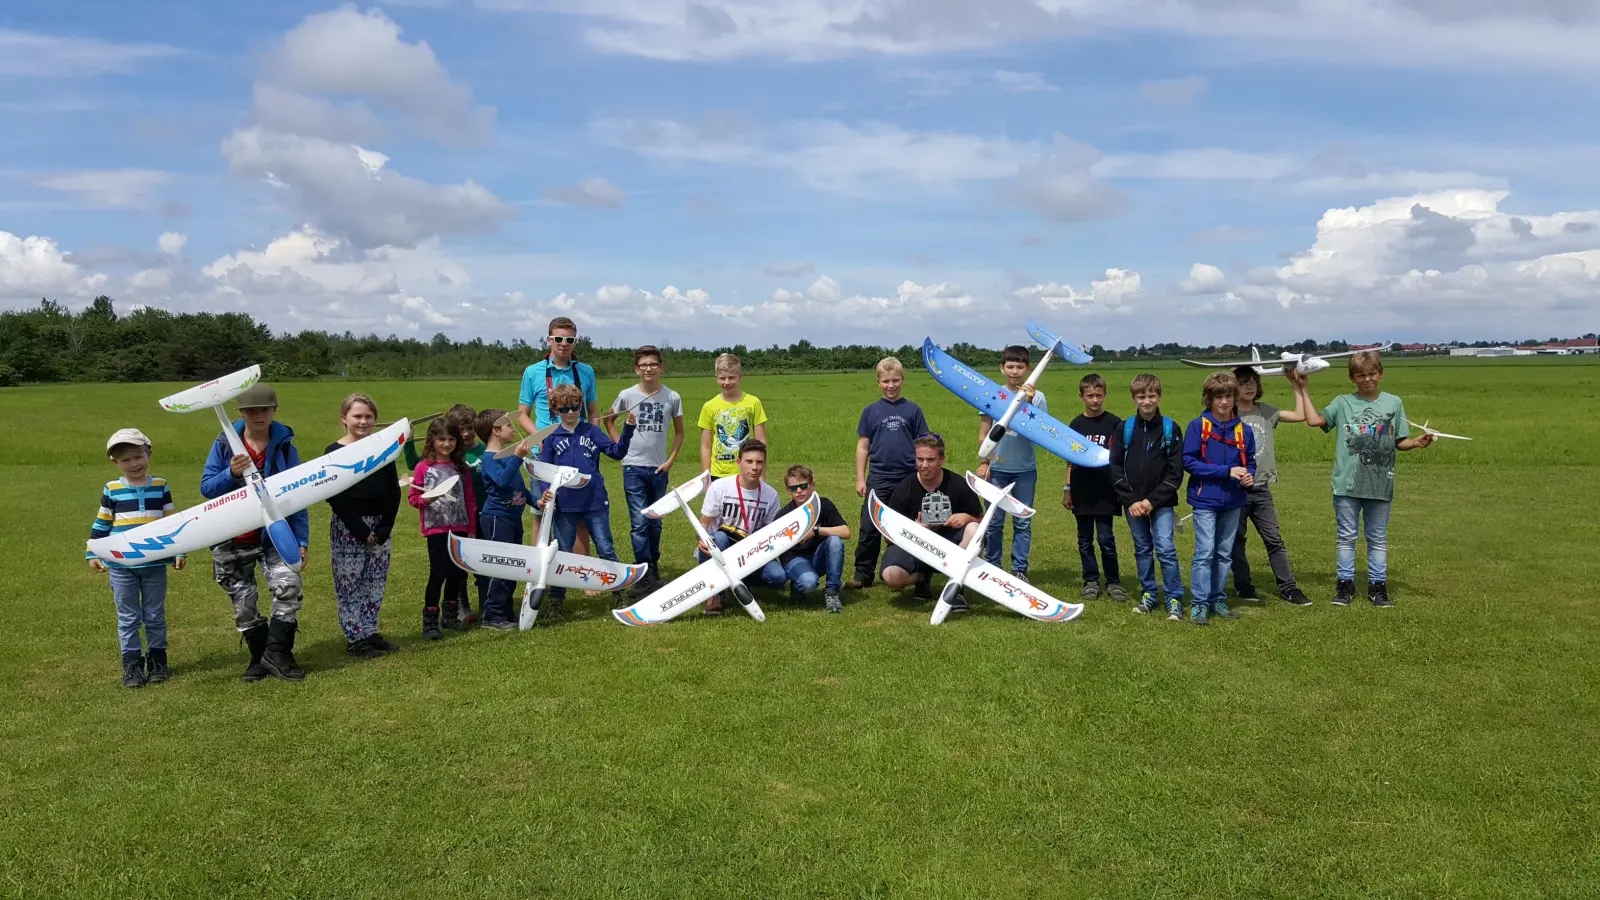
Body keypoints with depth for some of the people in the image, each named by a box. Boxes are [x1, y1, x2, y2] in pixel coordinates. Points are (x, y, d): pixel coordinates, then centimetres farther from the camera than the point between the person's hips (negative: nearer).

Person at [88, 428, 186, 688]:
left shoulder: (160, 487, 2)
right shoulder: (111, 490, 0)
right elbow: (101, 525, 7)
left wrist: (179, 552, 1)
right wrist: (92, 554, 2)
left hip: (155, 564, 0)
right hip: (120, 566, 0)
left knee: (155, 616, 9)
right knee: (128, 618, 6)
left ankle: (157, 661, 20)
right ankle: (132, 665, 13)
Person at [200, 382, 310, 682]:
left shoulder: (284, 446, -3)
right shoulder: (225, 444, -2)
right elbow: (206, 488, -5)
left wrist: (301, 541, -5)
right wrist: (231, 473, -25)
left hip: (274, 533, -1)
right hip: (233, 540, 1)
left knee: (288, 585, -21)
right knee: (244, 606, 8)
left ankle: (277, 654, -8)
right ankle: (259, 657, 28)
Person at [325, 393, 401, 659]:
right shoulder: (335, 452, -6)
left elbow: (394, 492, 4)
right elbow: (333, 497, -11)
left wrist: (384, 528, -7)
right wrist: (361, 530, -15)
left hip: (380, 527, 4)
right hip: (347, 528, -4)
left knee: (375, 584, 9)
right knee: (349, 584, 1)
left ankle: (370, 632, 19)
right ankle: (355, 638, 8)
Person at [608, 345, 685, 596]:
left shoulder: (672, 397, -2)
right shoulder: (627, 395, -3)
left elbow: (679, 431, 9)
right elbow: (610, 421, 13)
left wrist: (671, 459, 0)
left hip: (659, 468, 2)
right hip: (633, 466, -2)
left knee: (655, 522, 13)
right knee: (639, 522, -7)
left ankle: (653, 565, 29)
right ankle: (645, 575, -4)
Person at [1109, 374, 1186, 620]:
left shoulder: (1170, 429, -3)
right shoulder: (1125, 428, 2)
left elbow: (1175, 472, -5)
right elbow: (1115, 467, 0)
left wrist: (1152, 501, -12)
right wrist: (1130, 500, -8)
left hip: (1161, 502, -2)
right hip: (1133, 502, 2)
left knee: (1165, 548, -9)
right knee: (1142, 549, 11)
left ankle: (1174, 599, 1)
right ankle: (1149, 595, 23)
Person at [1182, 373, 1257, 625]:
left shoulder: (1243, 430, 4)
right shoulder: (1197, 426, -7)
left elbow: (1250, 462, 13)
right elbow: (1189, 462, -12)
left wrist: (1249, 476, -11)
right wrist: (1227, 471, -17)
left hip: (1232, 501, 4)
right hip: (1206, 500, -4)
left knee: (1225, 554, 12)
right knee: (1205, 553, -7)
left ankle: (1217, 599, 23)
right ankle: (1199, 603, 0)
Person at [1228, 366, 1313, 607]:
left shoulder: (1265, 411, 7)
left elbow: (1300, 415, 5)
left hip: (1261, 488, 3)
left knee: (1274, 539, 3)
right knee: (1236, 539, 8)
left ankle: (1287, 587, 8)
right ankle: (1243, 585, 19)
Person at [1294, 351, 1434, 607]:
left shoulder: (1394, 403, 6)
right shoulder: (1343, 403, 3)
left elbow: (1400, 442, 7)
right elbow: (1314, 420, -9)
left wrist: (1417, 443, -14)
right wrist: (1303, 388, -6)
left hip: (1380, 485, 1)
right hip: (1347, 484, -1)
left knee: (1378, 539, 11)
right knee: (1345, 537, 7)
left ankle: (1378, 586, 21)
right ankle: (1345, 585, 17)